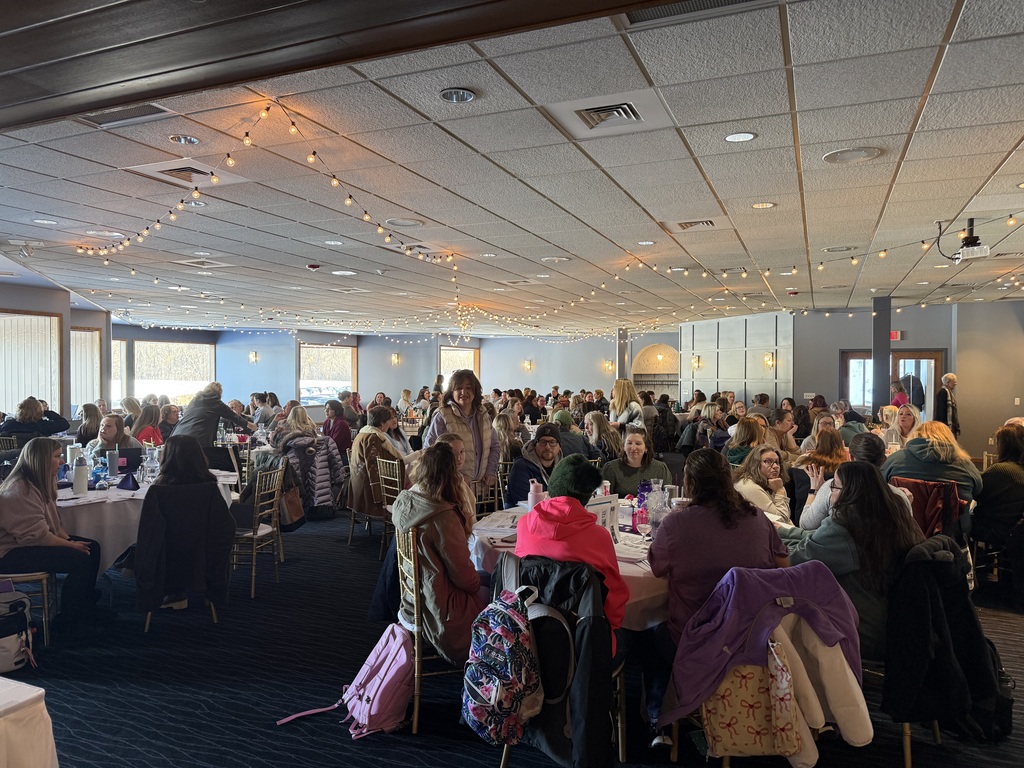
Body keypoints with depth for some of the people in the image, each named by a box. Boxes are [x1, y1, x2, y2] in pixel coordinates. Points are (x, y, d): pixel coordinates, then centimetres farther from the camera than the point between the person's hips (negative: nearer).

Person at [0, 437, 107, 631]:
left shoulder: (39, 484, 10)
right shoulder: (20, 491, -24)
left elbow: (53, 521, 14)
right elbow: (37, 535, -27)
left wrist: (68, 539, -3)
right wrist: (71, 545, -18)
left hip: (29, 543, 11)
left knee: (92, 548, 0)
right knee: (80, 560, -21)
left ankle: (87, 609, 11)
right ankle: (67, 621, -3)